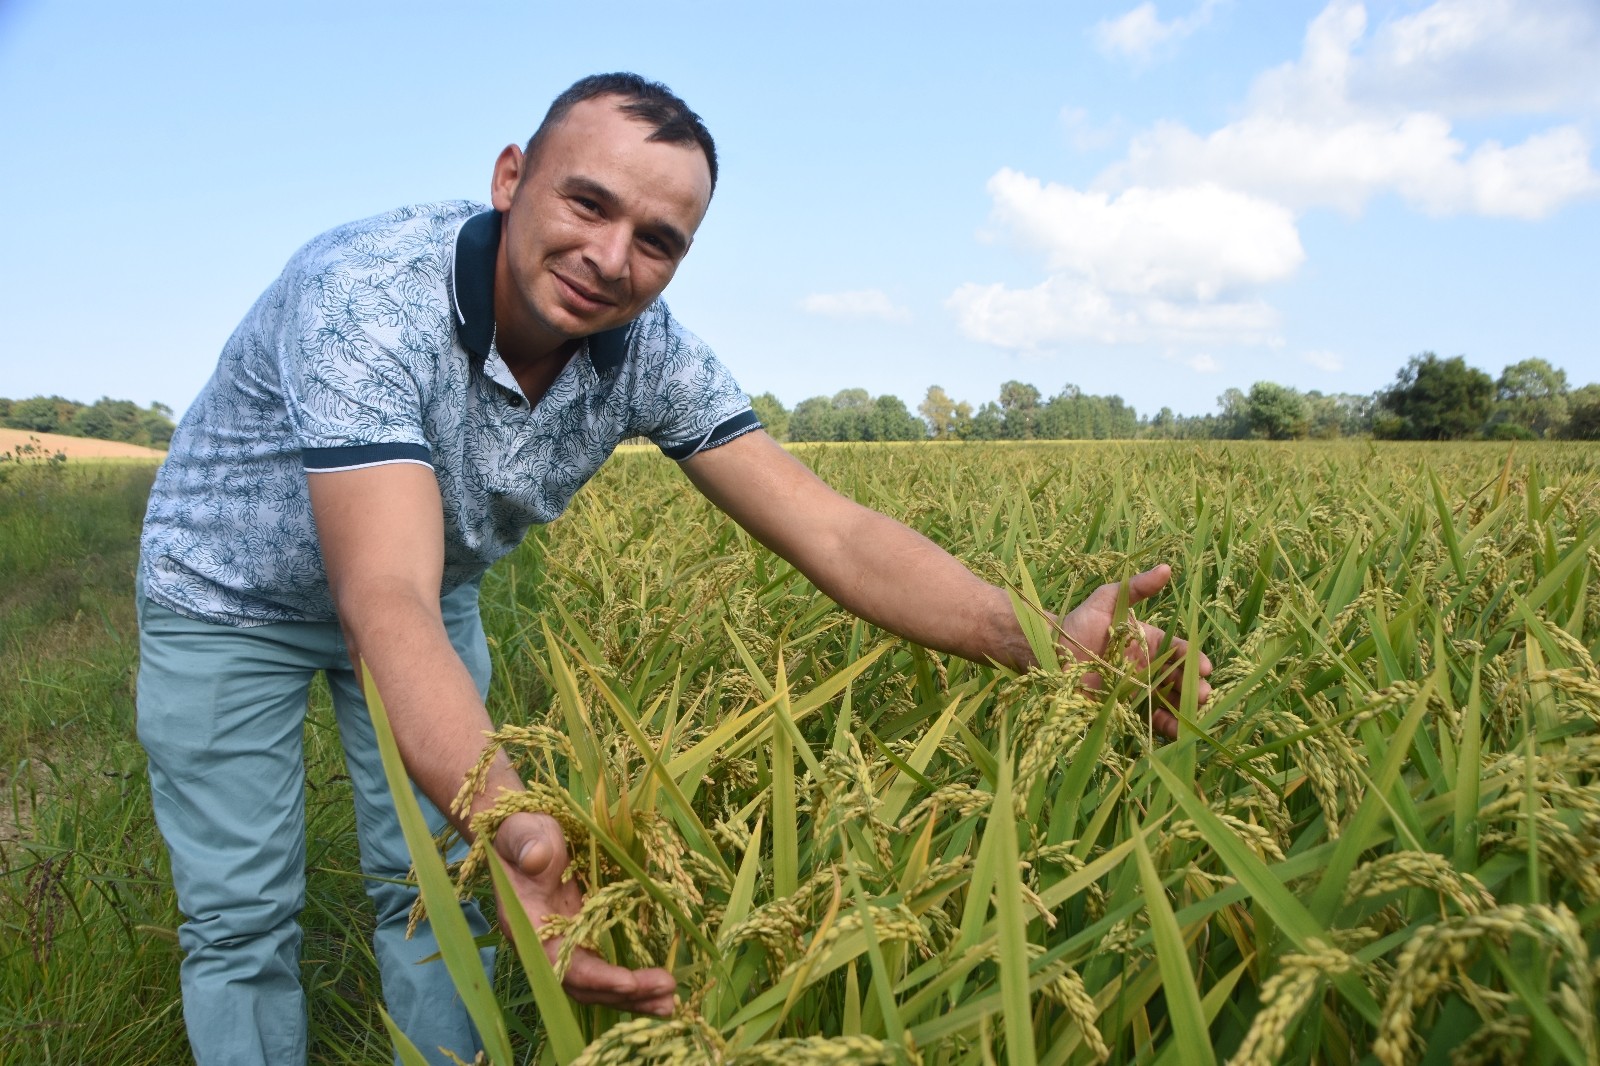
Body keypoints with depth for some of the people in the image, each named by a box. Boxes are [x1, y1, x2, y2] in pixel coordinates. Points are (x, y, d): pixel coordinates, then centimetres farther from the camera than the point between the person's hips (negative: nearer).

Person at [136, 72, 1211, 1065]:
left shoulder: (647, 351, -22)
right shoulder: (365, 299, -38)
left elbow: (830, 530, -26)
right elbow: (388, 604, -48)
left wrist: (1048, 642, -39)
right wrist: (510, 827, -64)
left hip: (431, 600, 4)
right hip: (232, 597, -3)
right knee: (243, 919, 2)